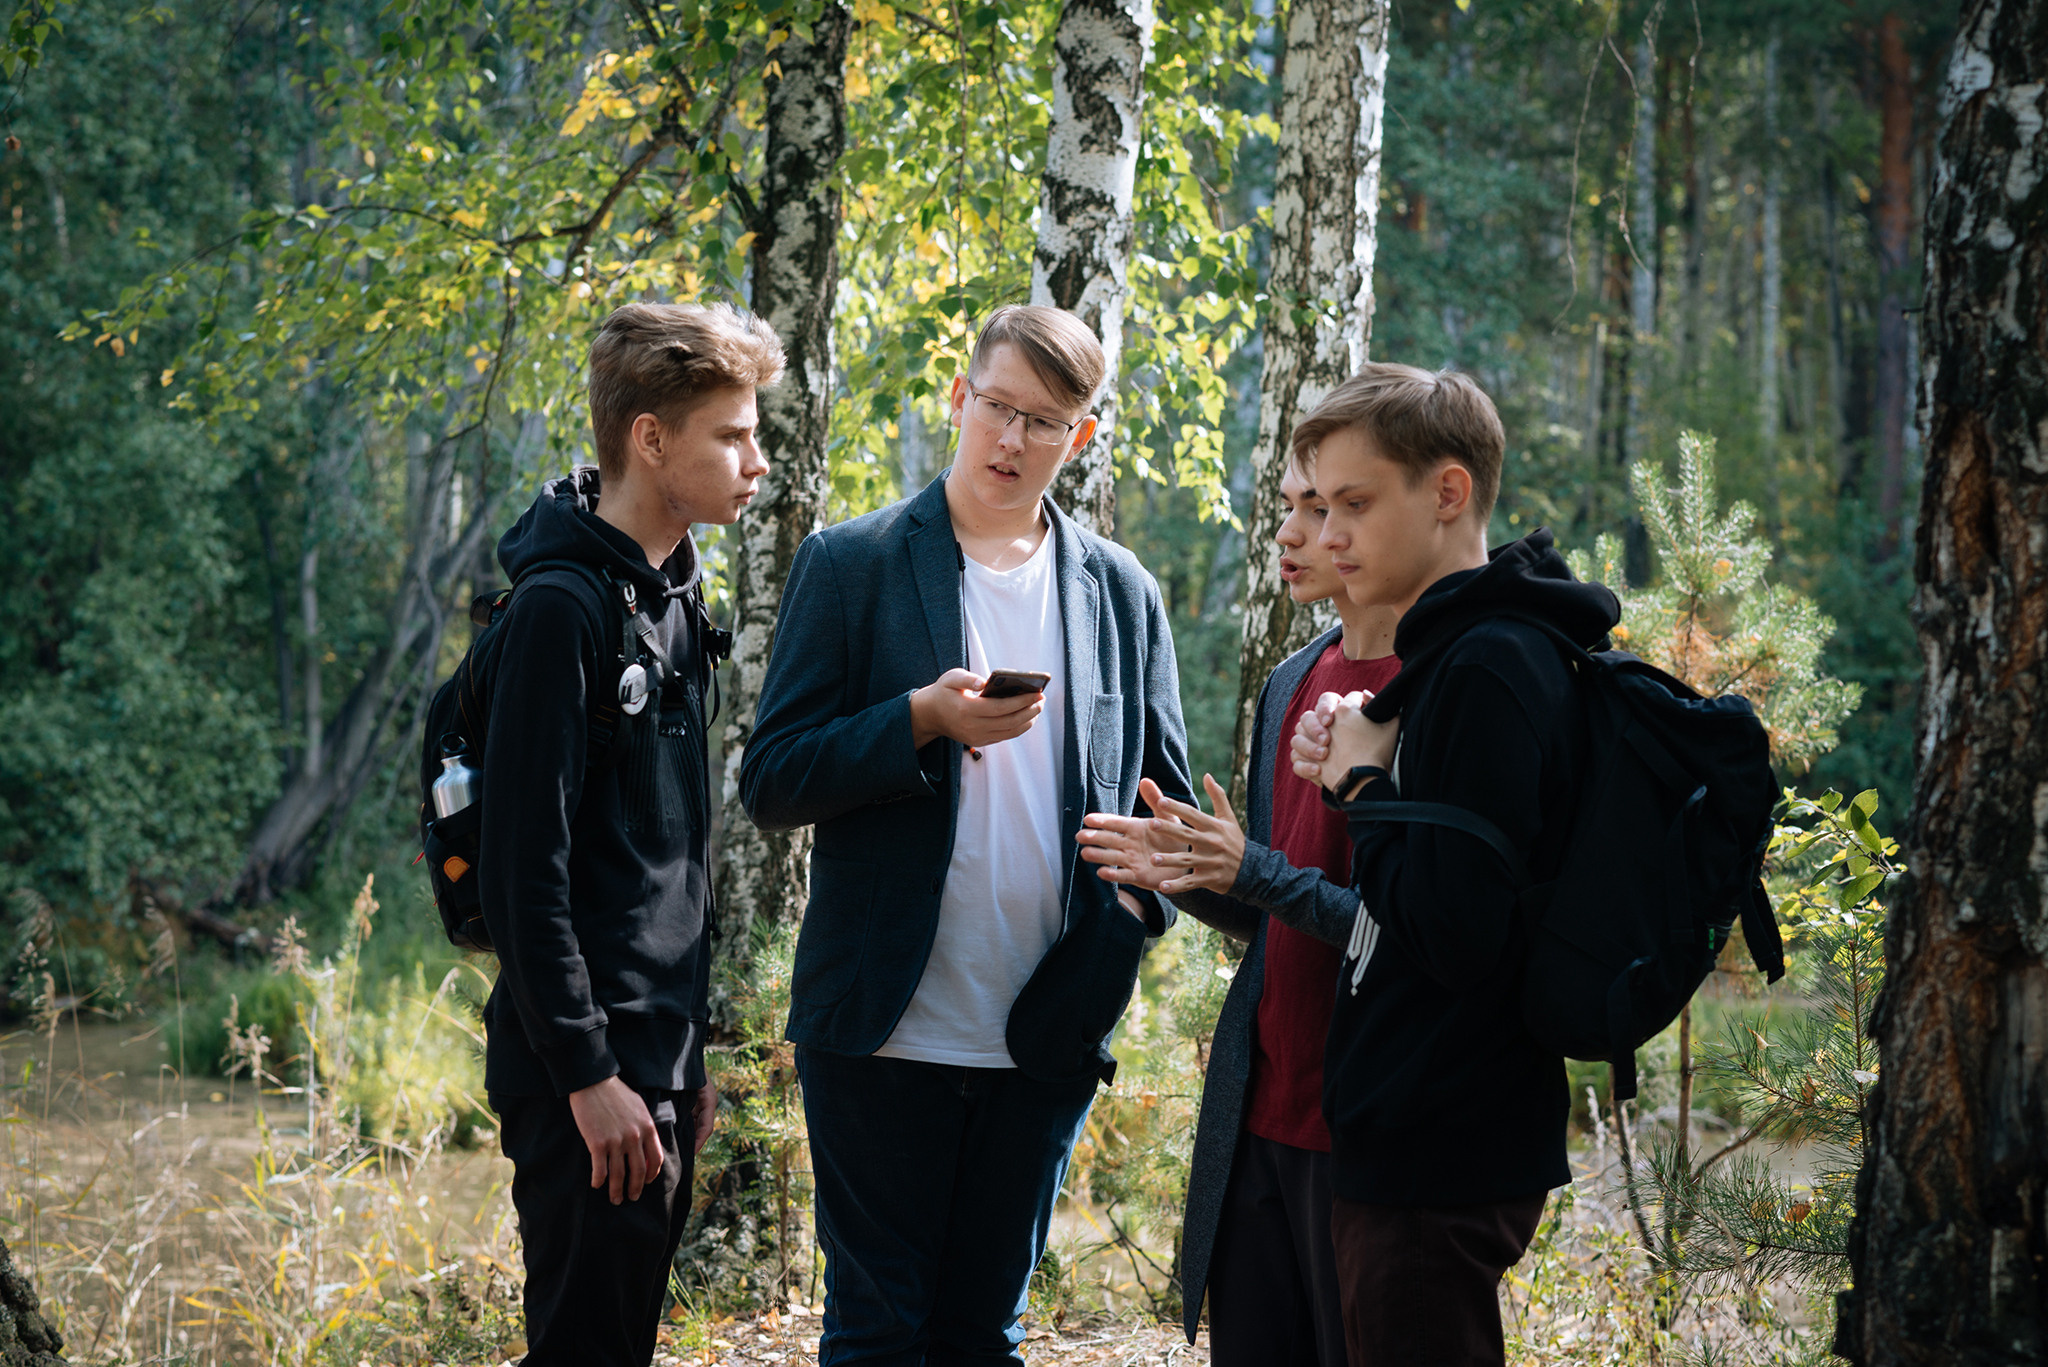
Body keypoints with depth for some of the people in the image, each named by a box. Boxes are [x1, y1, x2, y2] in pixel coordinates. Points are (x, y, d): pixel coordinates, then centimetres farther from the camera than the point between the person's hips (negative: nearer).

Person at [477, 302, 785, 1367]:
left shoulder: (673, 598, 13)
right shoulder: (562, 606, -15)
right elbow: (526, 868, -19)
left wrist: (686, 1054, 18)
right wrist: (588, 1072, -19)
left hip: (659, 1058, 9)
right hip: (591, 1077, -9)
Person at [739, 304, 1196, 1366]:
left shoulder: (1122, 593, 9)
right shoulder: (851, 564, 0)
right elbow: (770, 784, -3)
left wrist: (1129, 910, -7)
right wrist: (922, 721, -18)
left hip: (1044, 1038, 3)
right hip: (882, 1033, -3)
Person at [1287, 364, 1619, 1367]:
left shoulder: (1492, 667, -18)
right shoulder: (1457, 652, 14)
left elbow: (1458, 935, -24)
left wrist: (1364, 786, -12)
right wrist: (1352, 777, 4)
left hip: (1442, 1163, -10)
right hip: (1420, 1144, 10)